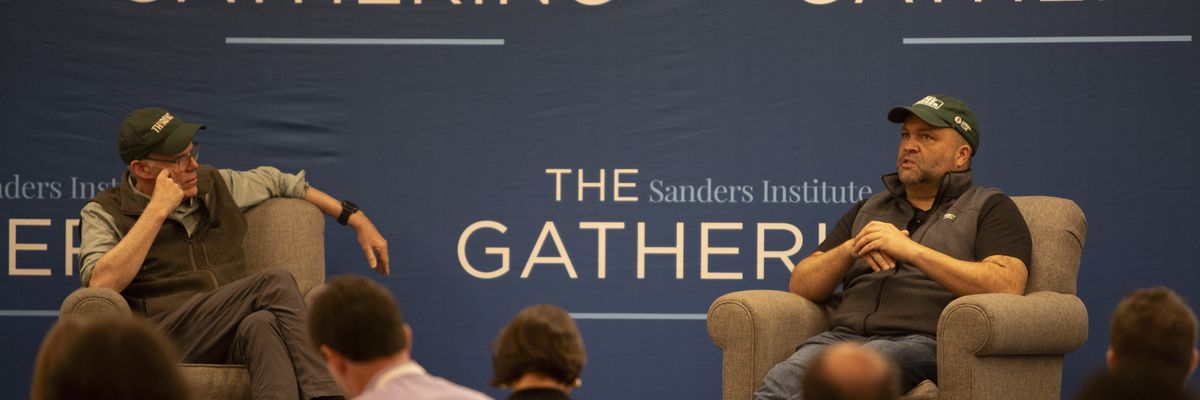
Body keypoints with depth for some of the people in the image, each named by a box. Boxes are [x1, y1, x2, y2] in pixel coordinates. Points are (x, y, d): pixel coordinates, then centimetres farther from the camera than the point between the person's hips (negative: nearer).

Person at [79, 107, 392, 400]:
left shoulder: (216, 185, 18)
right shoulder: (105, 214, 4)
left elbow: (281, 183, 36)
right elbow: (102, 284, -14)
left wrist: (356, 219, 32)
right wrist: (157, 211, -11)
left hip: (235, 337, 5)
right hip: (167, 335, -4)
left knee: (262, 324, -36)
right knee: (275, 283, -28)